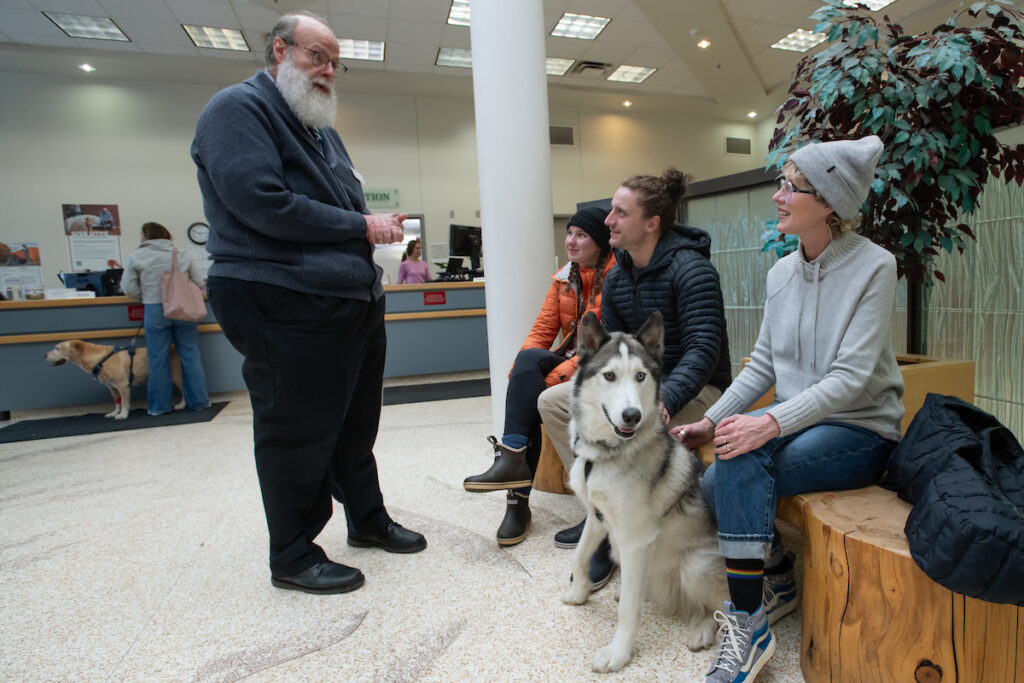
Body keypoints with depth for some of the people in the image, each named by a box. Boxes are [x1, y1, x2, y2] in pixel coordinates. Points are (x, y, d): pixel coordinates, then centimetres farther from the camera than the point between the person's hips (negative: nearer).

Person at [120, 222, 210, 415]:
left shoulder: (136, 257, 1)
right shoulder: (182, 255, 4)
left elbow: (129, 289, -1)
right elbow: (199, 282, 3)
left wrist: (146, 297, 17)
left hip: (155, 311, -1)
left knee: (158, 360, 7)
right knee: (190, 356, 7)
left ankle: (159, 405, 16)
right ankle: (198, 401, 12)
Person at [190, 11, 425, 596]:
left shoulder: (322, 129, 25)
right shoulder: (239, 108, -4)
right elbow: (262, 203, -18)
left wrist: (381, 231, 5)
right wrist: (361, 227, -14)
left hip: (354, 301, 9)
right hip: (288, 310, -9)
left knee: (356, 424, 17)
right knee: (298, 434, 2)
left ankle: (368, 519, 34)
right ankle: (293, 556, 20)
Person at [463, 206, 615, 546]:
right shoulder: (564, 278, 12)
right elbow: (543, 330, 6)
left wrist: (558, 375, -26)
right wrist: (521, 372, -12)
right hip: (568, 361, 6)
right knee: (528, 359, -26)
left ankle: (512, 458, -22)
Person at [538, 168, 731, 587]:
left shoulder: (691, 269, -19)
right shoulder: (616, 278, 4)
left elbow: (703, 348, -26)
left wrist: (664, 401, -40)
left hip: (696, 389, -8)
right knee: (551, 401, -1)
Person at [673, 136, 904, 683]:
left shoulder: (873, 267, -12)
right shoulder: (781, 272, 6)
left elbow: (851, 376, -20)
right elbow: (762, 364, 6)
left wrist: (772, 422, -34)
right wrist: (710, 421, -5)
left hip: (860, 432, -5)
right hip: (796, 423, 6)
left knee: (743, 450, -30)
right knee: (714, 486, -16)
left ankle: (749, 623, -16)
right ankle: (777, 580, 14)